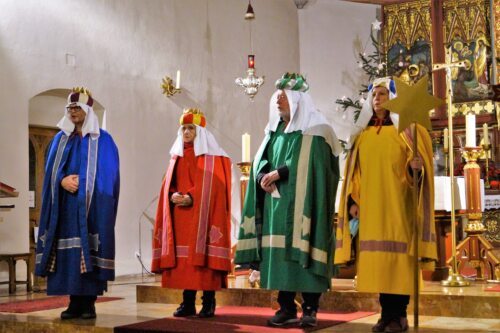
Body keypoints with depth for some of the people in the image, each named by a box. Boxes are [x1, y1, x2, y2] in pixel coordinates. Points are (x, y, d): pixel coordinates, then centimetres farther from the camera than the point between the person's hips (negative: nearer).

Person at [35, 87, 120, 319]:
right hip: (66, 206, 4)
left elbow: (107, 174, -3)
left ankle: (89, 303, 0)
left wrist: (81, 184, -13)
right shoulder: (60, 139, 14)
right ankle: (74, 303, 8)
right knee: (69, 253, 1)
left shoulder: (103, 140, 2)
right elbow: (51, 170, 9)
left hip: (91, 206, -4)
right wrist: (63, 181, -11)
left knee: (89, 253, -6)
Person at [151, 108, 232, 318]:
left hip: (202, 214, -5)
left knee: (204, 255, -7)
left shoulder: (212, 157, -1)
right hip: (180, 214, 5)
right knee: (184, 259, 3)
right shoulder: (177, 157, 16)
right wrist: (173, 196, -8)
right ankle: (187, 303, 9)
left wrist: (192, 197, -19)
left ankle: (208, 303, 0)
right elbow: (168, 185, 14)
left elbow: (214, 186, -9)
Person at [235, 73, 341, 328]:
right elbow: (260, 161, 12)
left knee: (302, 249, -8)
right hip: (277, 201, 6)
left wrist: (278, 173, -16)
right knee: (280, 252, 3)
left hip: (301, 201, -6)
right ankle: (287, 307, 8)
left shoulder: (313, 131, -3)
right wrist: (263, 177, -8)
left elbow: (306, 164, -15)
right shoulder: (274, 131, 18)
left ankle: (310, 308, -3)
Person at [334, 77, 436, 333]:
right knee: (377, 258, 3)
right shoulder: (362, 134, 13)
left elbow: (415, 164, -3)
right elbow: (355, 171, 12)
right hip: (370, 206, 4)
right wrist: (353, 200, 3)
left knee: (398, 256, -6)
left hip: (398, 204, -4)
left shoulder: (405, 130, 2)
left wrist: (415, 167, -26)